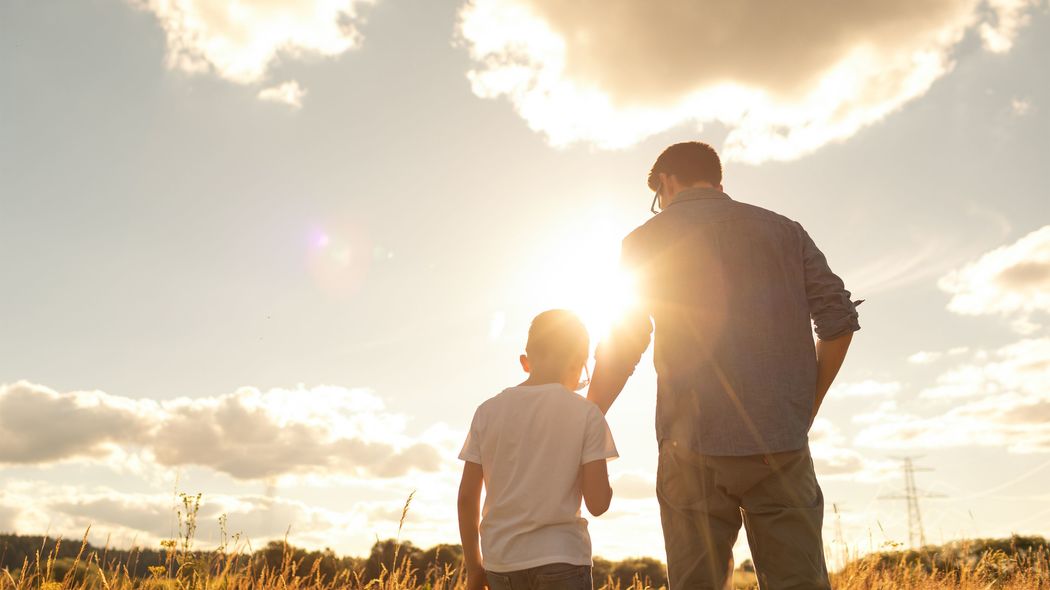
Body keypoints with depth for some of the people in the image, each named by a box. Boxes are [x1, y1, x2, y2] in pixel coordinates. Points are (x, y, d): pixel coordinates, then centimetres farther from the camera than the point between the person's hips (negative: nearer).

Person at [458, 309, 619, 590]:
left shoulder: (488, 411, 5)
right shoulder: (585, 413, -3)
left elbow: (467, 497, 4)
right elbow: (598, 503, -7)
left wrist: (473, 566, 13)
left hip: (500, 562, 4)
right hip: (561, 559, -3)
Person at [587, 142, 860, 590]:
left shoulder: (646, 240, 7)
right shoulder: (784, 230, 14)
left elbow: (623, 344, 3)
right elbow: (839, 319, 7)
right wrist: (806, 409, 15)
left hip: (693, 445, -2)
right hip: (782, 444, 2)